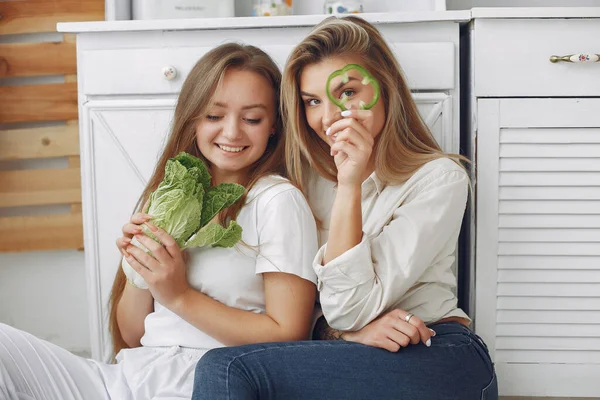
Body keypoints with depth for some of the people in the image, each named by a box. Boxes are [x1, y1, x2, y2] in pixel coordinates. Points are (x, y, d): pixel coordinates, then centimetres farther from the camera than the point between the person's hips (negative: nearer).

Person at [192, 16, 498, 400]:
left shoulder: (439, 178, -6)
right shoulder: (307, 172, 8)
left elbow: (349, 309, -13)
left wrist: (350, 186, -19)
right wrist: (352, 331, -16)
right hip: (343, 358, 5)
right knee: (218, 369, -27)